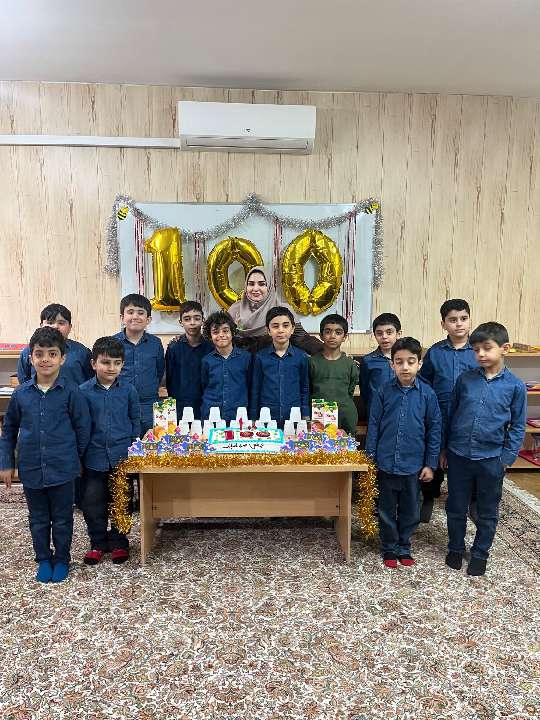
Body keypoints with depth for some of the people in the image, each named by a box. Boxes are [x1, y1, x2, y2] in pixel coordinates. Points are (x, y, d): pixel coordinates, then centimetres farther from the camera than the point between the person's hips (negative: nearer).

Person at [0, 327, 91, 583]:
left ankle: (61, 560, 33)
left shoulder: (71, 392, -11)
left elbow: (83, 427, -4)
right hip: (30, 469, 3)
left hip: (62, 469, -2)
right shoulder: (21, 393, -2)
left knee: (62, 520, 13)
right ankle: (43, 559, 37)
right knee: (38, 519, 18)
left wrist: (74, 457, 2)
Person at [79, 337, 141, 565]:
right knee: (92, 503, 9)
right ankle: (98, 543, 28)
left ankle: (118, 543, 29)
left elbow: (135, 421, 5)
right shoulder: (84, 391, -5)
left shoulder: (128, 389, -4)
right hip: (94, 457, 0)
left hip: (122, 456, 0)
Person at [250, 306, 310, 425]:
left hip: (294, 419, 0)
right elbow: (255, 390, 6)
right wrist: (253, 420, 6)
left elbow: (305, 389, 8)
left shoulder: (301, 356, 1)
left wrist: (306, 418, 5)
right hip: (266, 419, 0)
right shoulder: (261, 357, 1)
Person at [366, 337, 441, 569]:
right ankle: (389, 548, 31)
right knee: (386, 509, 12)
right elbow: (373, 426, -1)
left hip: (414, 464, 0)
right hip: (386, 463, 0)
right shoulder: (383, 392, -6)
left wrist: (430, 464, 0)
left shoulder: (427, 394, -6)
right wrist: (370, 458, -1)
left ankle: (404, 547, 35)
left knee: (410, 510, 15)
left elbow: (434, 430, 0)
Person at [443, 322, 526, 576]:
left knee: (487, 512, 15)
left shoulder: (515, 386, -7)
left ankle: (480, 553, 35)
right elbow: (450, 414, 5)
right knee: (456, 508, 15)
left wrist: (506, 459, -5)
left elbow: (517, 427, 0)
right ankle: (455, 548, 35)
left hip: (491, 459, -1)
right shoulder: (465, 379, -3)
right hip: (458, 455, 1)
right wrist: (444, 449, 7)